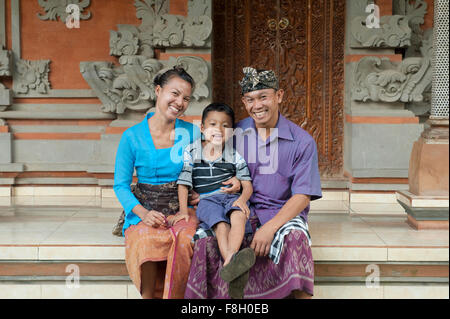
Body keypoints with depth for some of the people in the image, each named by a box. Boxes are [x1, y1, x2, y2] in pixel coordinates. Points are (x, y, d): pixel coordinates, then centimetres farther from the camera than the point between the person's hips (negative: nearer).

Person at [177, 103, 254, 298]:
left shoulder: (234, 154, 11)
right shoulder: (191, 153, 10)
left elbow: (247, 184, 8)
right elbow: (183, 184, 10)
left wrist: (242, 198, -15)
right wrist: (183, 210, -3)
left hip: (231, 196, 1)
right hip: (206, 200, 0)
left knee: (239, 214, -35)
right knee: (220, 223, -34)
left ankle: (229, 264, -56)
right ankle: (231, 259, -58)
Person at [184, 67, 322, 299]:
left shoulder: (302, 141, -1)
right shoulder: (234, 134, 10)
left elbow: (302, 196, -7)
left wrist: (270, 227, -21)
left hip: (282, 214, -2)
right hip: (242, 213, 2)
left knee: (295, 236, -36)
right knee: (205, 239, -27)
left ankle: (300, 293, -22)